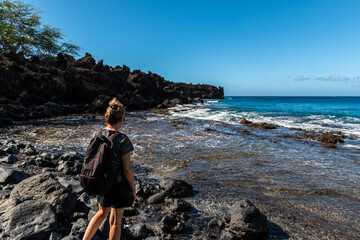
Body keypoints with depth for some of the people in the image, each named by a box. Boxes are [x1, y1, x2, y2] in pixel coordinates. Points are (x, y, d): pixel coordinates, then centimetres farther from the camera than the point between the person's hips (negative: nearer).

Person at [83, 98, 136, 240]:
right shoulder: (123, 140, -23)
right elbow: (127, 168, -18)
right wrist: (133, 190, -5)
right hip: (119, 184, -5)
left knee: (102, 212, 29)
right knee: (115, 220, 14)